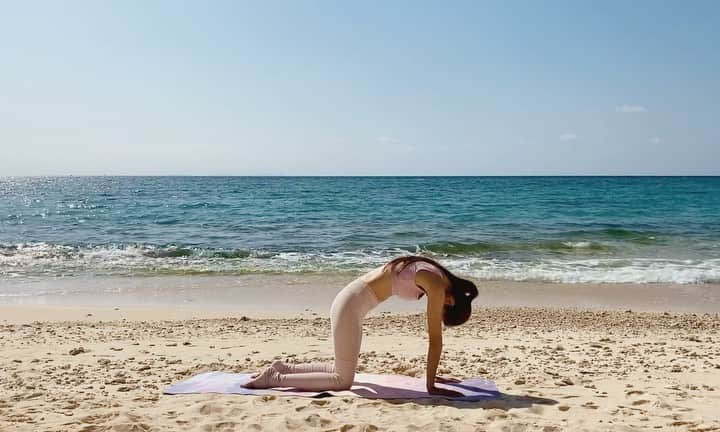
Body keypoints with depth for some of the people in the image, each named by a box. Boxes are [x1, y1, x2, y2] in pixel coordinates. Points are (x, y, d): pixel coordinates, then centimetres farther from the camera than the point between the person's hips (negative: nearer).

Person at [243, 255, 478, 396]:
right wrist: (431, 385, -5)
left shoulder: (434, 277, 13)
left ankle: (283, 368, 21)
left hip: (349, 299, 10)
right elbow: (435, 339, -11)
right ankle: (275, 378, 1)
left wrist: (432, 373, 24)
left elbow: (433, 336, 19)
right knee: (343, 381, -2)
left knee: (342, 371, 18)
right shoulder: (438, 286, -14)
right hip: (352, 304, -10)